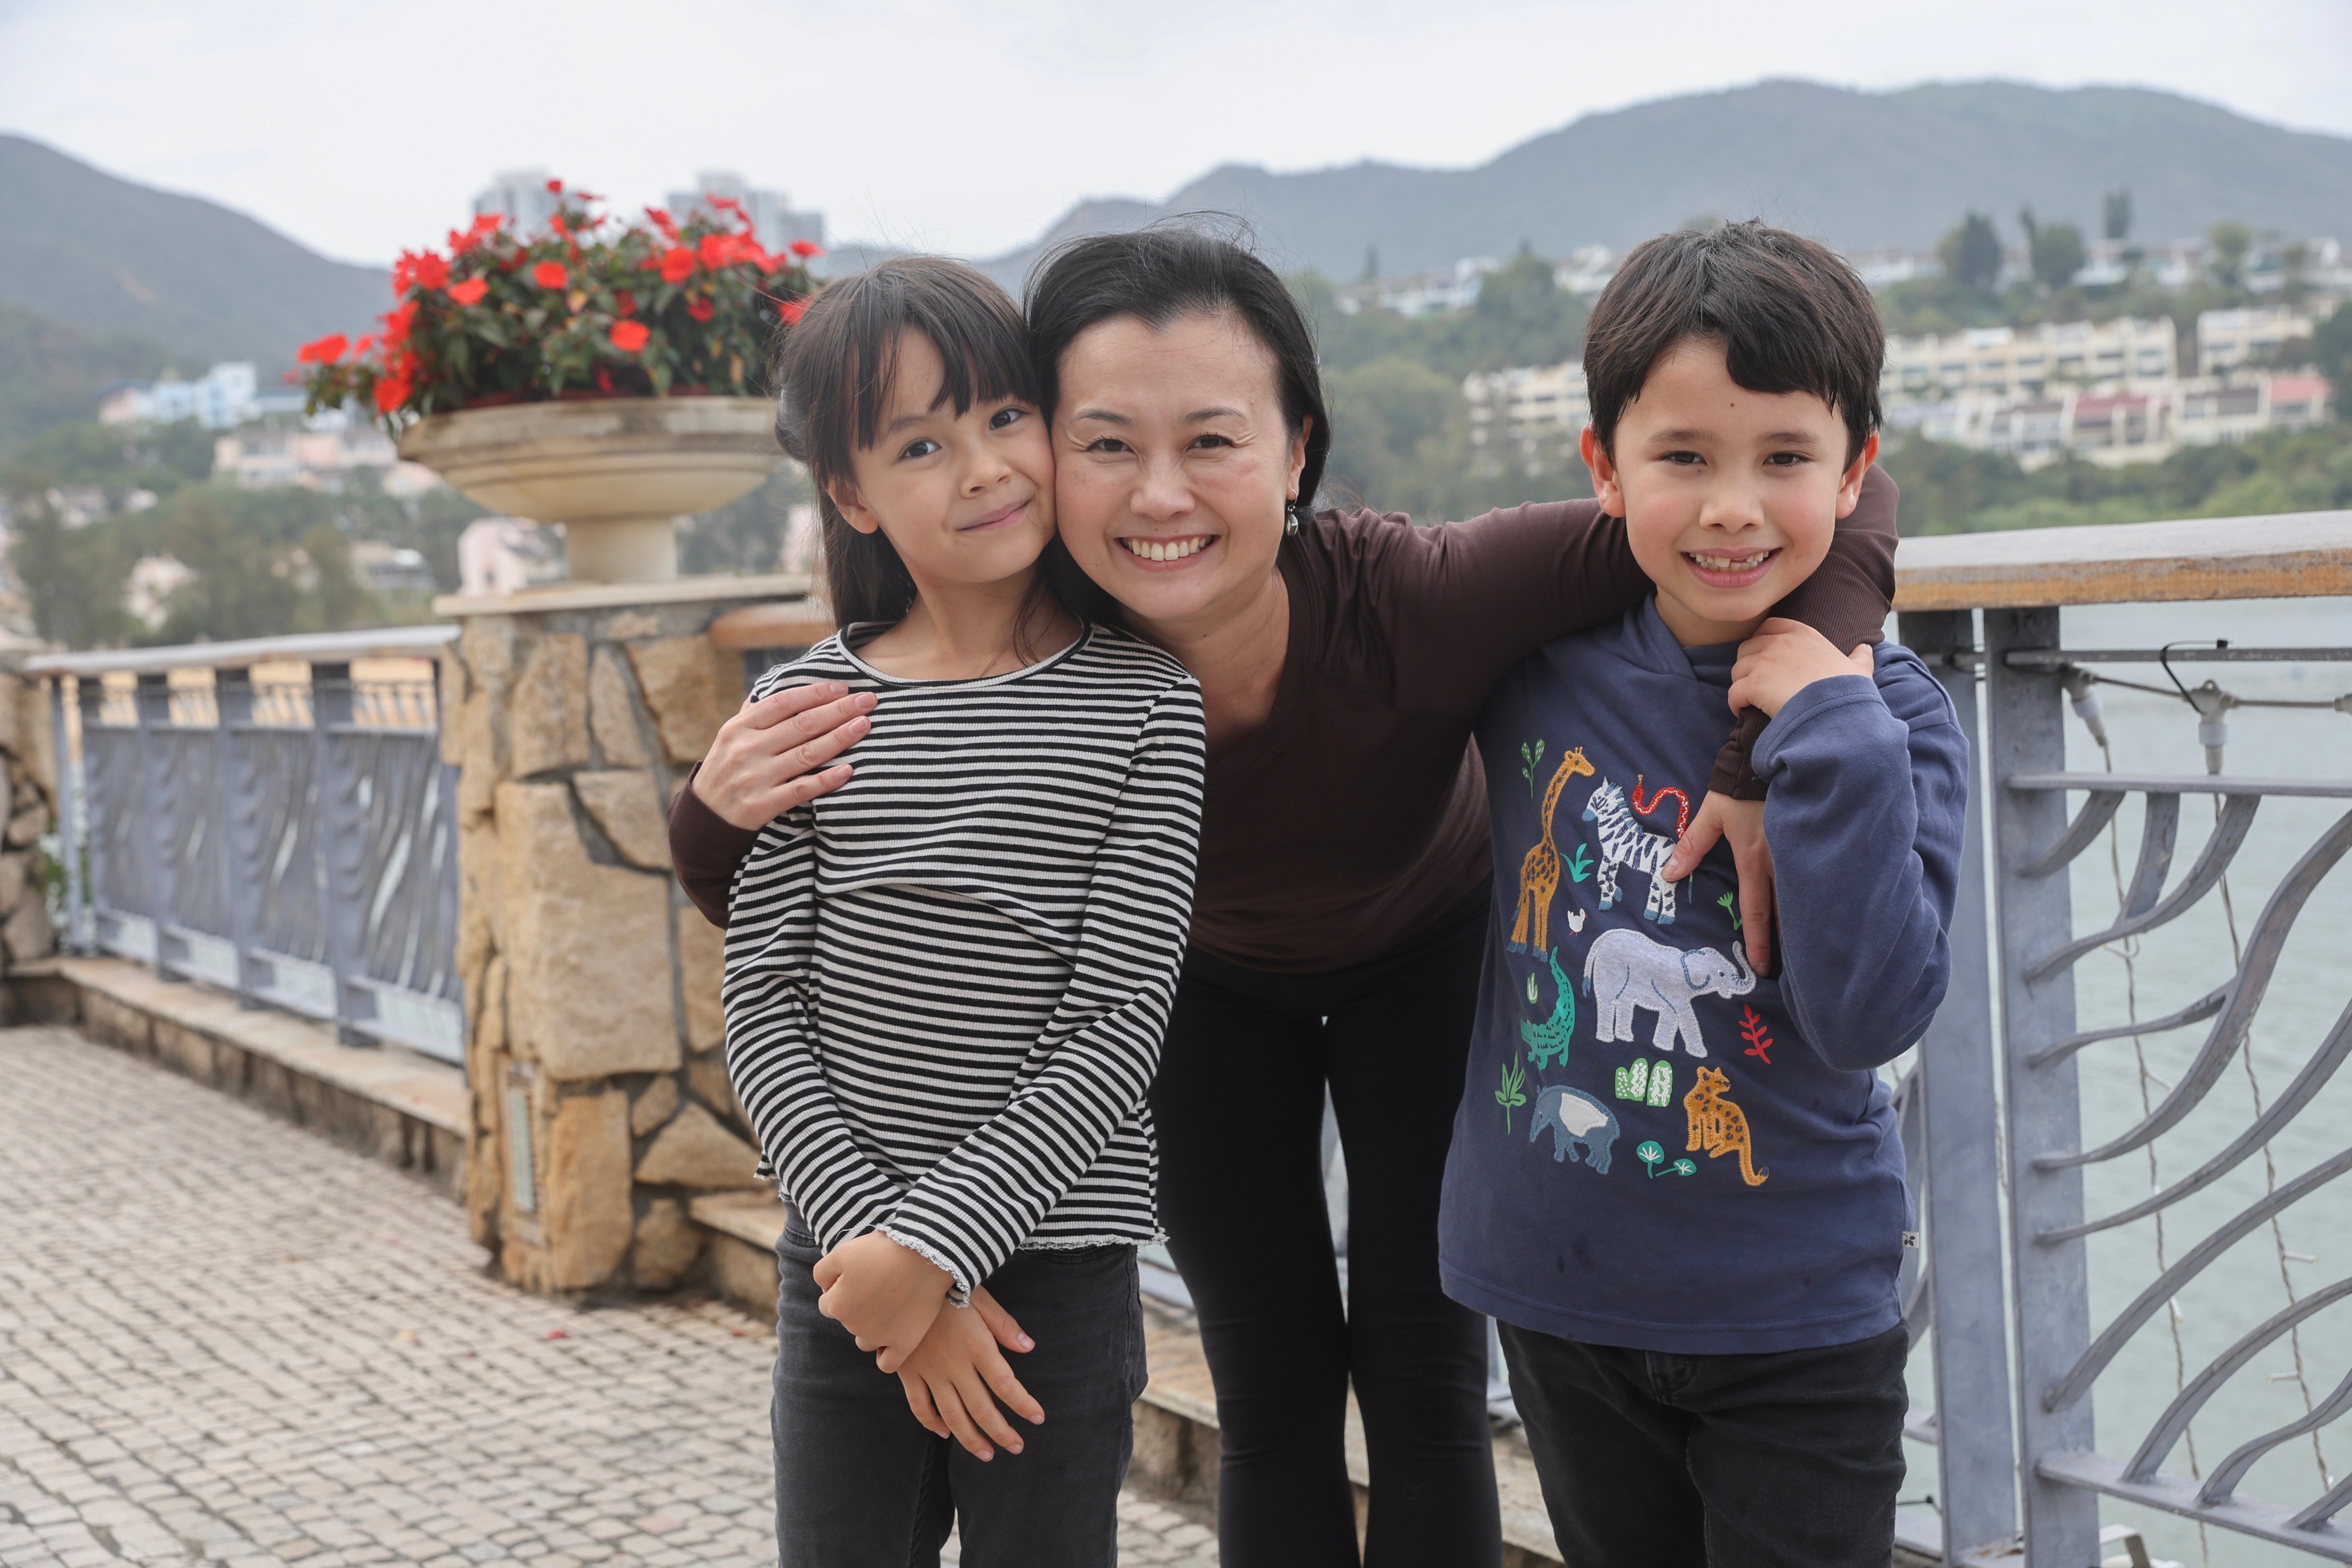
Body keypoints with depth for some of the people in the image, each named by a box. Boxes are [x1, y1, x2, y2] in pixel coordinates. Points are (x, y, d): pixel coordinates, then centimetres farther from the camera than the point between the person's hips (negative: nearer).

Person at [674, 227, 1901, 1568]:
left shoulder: (1413, 602, -41)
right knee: (1273, 1401, 8)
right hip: (1205, 985, 1)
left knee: (1423, 1384, 4)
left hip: (1426, 955, -1)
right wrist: (720, 820, -39)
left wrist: (1772, 765, -56)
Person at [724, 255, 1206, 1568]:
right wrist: (875, 1234, -12)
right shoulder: (811, 704, 0)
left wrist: (937, 1242, -16)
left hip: (1055, 1276, -2)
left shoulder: (1141, 700, -5)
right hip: (842, 1266, 2)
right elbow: (764, 1010, -2)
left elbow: (1120, 1025, -10)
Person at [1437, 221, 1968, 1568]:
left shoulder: (1889, 715, -12)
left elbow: (1874, 1017, -23)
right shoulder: (1539, 661, -7)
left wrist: (1832, 738, -26)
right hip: (1560, 1290, 3)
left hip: (1797, 1318, -2)